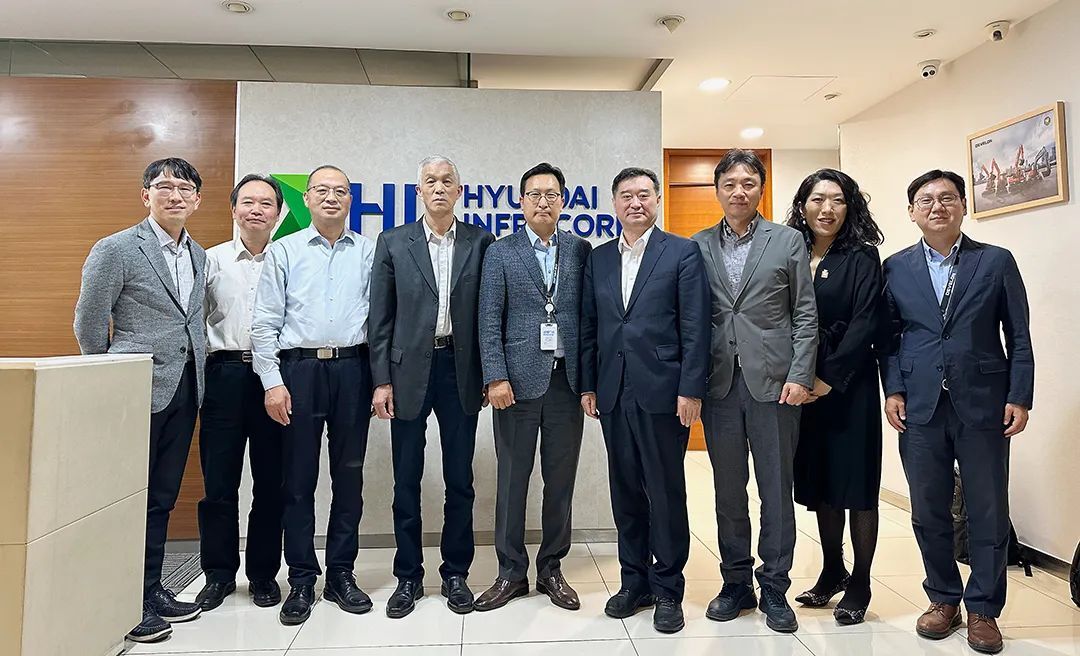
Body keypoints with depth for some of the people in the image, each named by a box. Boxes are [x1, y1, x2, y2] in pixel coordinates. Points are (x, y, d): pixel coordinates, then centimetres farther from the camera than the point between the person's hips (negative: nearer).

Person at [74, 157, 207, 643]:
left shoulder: (199, 255, 11)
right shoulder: (115, 249, -8)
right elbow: (88, 325, -4)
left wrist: (196, 379, 10)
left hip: (183, 391, 6)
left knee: (162, 497, 14)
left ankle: (150, 592, 27)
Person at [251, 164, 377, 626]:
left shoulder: (368, 251, 8)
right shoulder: (284, 251, 7)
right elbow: (266, 322, 3)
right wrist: (272, 381, -5)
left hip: (352, 367, 1)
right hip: (298, 367, 0)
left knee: (349, 474, 7)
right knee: (298, 477, 5)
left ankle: (341, 573, 21)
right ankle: (301, 579, 18)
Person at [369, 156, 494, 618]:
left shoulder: (480, 241, 4)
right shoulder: (393, 242, 4)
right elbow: (381, 317, 2)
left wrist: (490, 374, -1)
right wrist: (382, 380, -3)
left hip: (460, 370, 0)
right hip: (408, 370, 0)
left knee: (459, 479, 9)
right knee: (406, 481, 9)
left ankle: (455, 573, 25)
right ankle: (408, 577, 25)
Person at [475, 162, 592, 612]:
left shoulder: (581, 250, 9)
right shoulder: (500, 253, 4)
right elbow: (489, 321, -1)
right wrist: (496, 377, -10)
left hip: (567, 380, 2)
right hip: (519, 380, -2)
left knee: (560, 479, 10)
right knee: (512, 478, 6)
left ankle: (551, 569, 25)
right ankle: (511, 572, 21)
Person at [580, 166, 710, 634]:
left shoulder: (683, 252, -1)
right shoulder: (599, 258, 12)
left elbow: (694, 327, -6)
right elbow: (589, 327, 12)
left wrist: (691, 390, -11)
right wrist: (587, 386, 7)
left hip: (662, 392, -4)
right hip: (613, 393, 4)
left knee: (666, 492, 5)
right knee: (625, 490, 12)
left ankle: (667, 590, 21)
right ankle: (635, 581, 28)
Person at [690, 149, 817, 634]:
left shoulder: (788, 241, 6)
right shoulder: (698, 246, 8)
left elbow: (805, 315, 3)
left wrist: (800, 375, -7)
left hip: (773, 380, -1)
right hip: (719, 382, 2)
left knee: (776, 489, 6)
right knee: (728, 490, 10)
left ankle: (774, 589, 21)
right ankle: (736, 583, 25)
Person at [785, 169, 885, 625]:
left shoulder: (862, 257, -2)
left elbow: (865, 323, -12)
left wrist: (831, 377, -17)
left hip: (849, 385, -4)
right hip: (802, 386, 4)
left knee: (856, 482, 4)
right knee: (819, 480, 13)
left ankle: (859, 584, 19)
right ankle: (832, 571, 29)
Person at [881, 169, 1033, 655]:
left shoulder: (997, 261, 4)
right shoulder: (896, 267, 7)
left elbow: (1019, 336, 3)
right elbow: (889, 336, 6)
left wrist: (1020, 397, -4)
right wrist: (893, 390, -3)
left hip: (983, 405, -1)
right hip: (920, 406, 1)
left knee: (988, 512, 7)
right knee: (929, 511, 9)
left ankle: (983, 608, 23)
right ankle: (943, 599, 26)